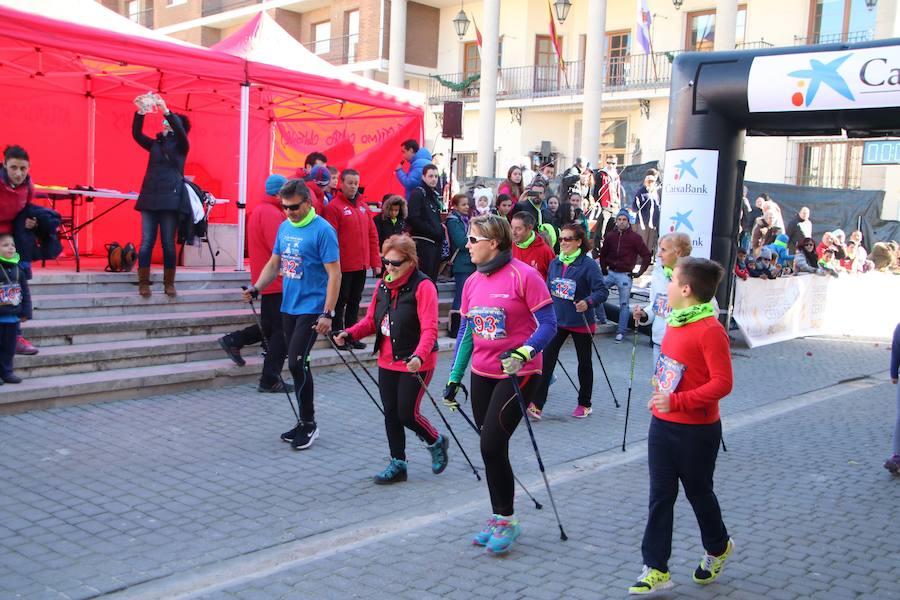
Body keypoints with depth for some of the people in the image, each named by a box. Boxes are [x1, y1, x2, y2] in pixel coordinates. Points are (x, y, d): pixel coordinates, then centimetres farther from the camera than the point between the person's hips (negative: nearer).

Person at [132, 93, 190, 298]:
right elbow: (136, 134, 5)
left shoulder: (181, 146, 7)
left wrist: (165, 109, -21)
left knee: (168, 243, -1)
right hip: (149, 198, 3)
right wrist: (141, 111, -7)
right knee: (146, 243, -1)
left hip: (170, 199, -3)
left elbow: (180, 130, -12)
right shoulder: (155, 144, 17)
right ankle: (143, 283, 3)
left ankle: (169, 283, 6)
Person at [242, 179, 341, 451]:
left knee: (297, 363, -11)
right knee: (297, 365, 12)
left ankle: (309, 423, 4)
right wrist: (256, 288, -1)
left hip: (311, 309, -7)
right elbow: (274, 264, 16)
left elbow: (334, 274, -15)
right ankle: (305, 421, 24)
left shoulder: (322, 230, -13)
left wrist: (328, 314, -20)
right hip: (289, 306, 7)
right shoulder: (285, 227, 9)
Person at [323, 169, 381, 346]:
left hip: (361, 265, 6)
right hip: (343, 266, -6)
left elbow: (372, 234, 12)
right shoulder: (334, 206, -8)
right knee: (340, 302, 3)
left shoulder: (363, 205, 11)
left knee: (355, 301, 14)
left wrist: (376, 262, 8)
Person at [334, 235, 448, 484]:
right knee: (390, 414, 10)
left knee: (407, 414, -3)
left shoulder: (423, 286, -16)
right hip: (387, 362, 7)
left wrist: (419, 356, -39)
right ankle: (398, 464, 24)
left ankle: (436, 442, 27)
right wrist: (349, 334, -6)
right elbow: (371, 320, 12)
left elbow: (429, 329, -23)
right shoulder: (382, 285, 7)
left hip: (415, 364, -7)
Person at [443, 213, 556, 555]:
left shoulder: (524, 276, -13)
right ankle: (499, 518, 25)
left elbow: (548, 325, -13)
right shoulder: (472, 282, 7)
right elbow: (466, 332, 14)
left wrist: (523, 353, -28)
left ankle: (506, 520, 9)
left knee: (492, 446, -10)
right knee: (491, 448, 10)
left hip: (518, 374, -6)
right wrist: (454, 379, 13)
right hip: (482, 374, 6)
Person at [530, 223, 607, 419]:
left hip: (581, 323, -4)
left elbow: (602, 291, -16)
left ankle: (584, 404, 30)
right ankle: (537, 405, -7)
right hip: (556, 320, 4)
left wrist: (588, 302, -33)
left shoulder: (588, 264, -12)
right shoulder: (554, 263, 6)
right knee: (546, 360, -7)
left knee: (584, 362, 13)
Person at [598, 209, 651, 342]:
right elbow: (603, 254, 17)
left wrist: (640, 272, -5)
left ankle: (621, 332, 6)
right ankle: (602, 319, 15)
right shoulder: (610, 236, 5)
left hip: (625, 275, -4)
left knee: (624, 305, 0)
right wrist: (603, 269, 8)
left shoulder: (635, 238, -5)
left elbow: (646, 255, -3)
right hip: (610, 273, 4)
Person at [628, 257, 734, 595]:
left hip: (697, 431, -7)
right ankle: (656, 569, 14)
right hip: (662, 425, 7)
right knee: (660, 497, 7)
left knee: (698, 492, 13)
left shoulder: (710, 330, -21)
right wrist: (661, 388, 12)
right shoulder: (675, 323, 6)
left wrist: (677, 400, -29)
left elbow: (722, 383, -24)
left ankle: (718, 548, 41)